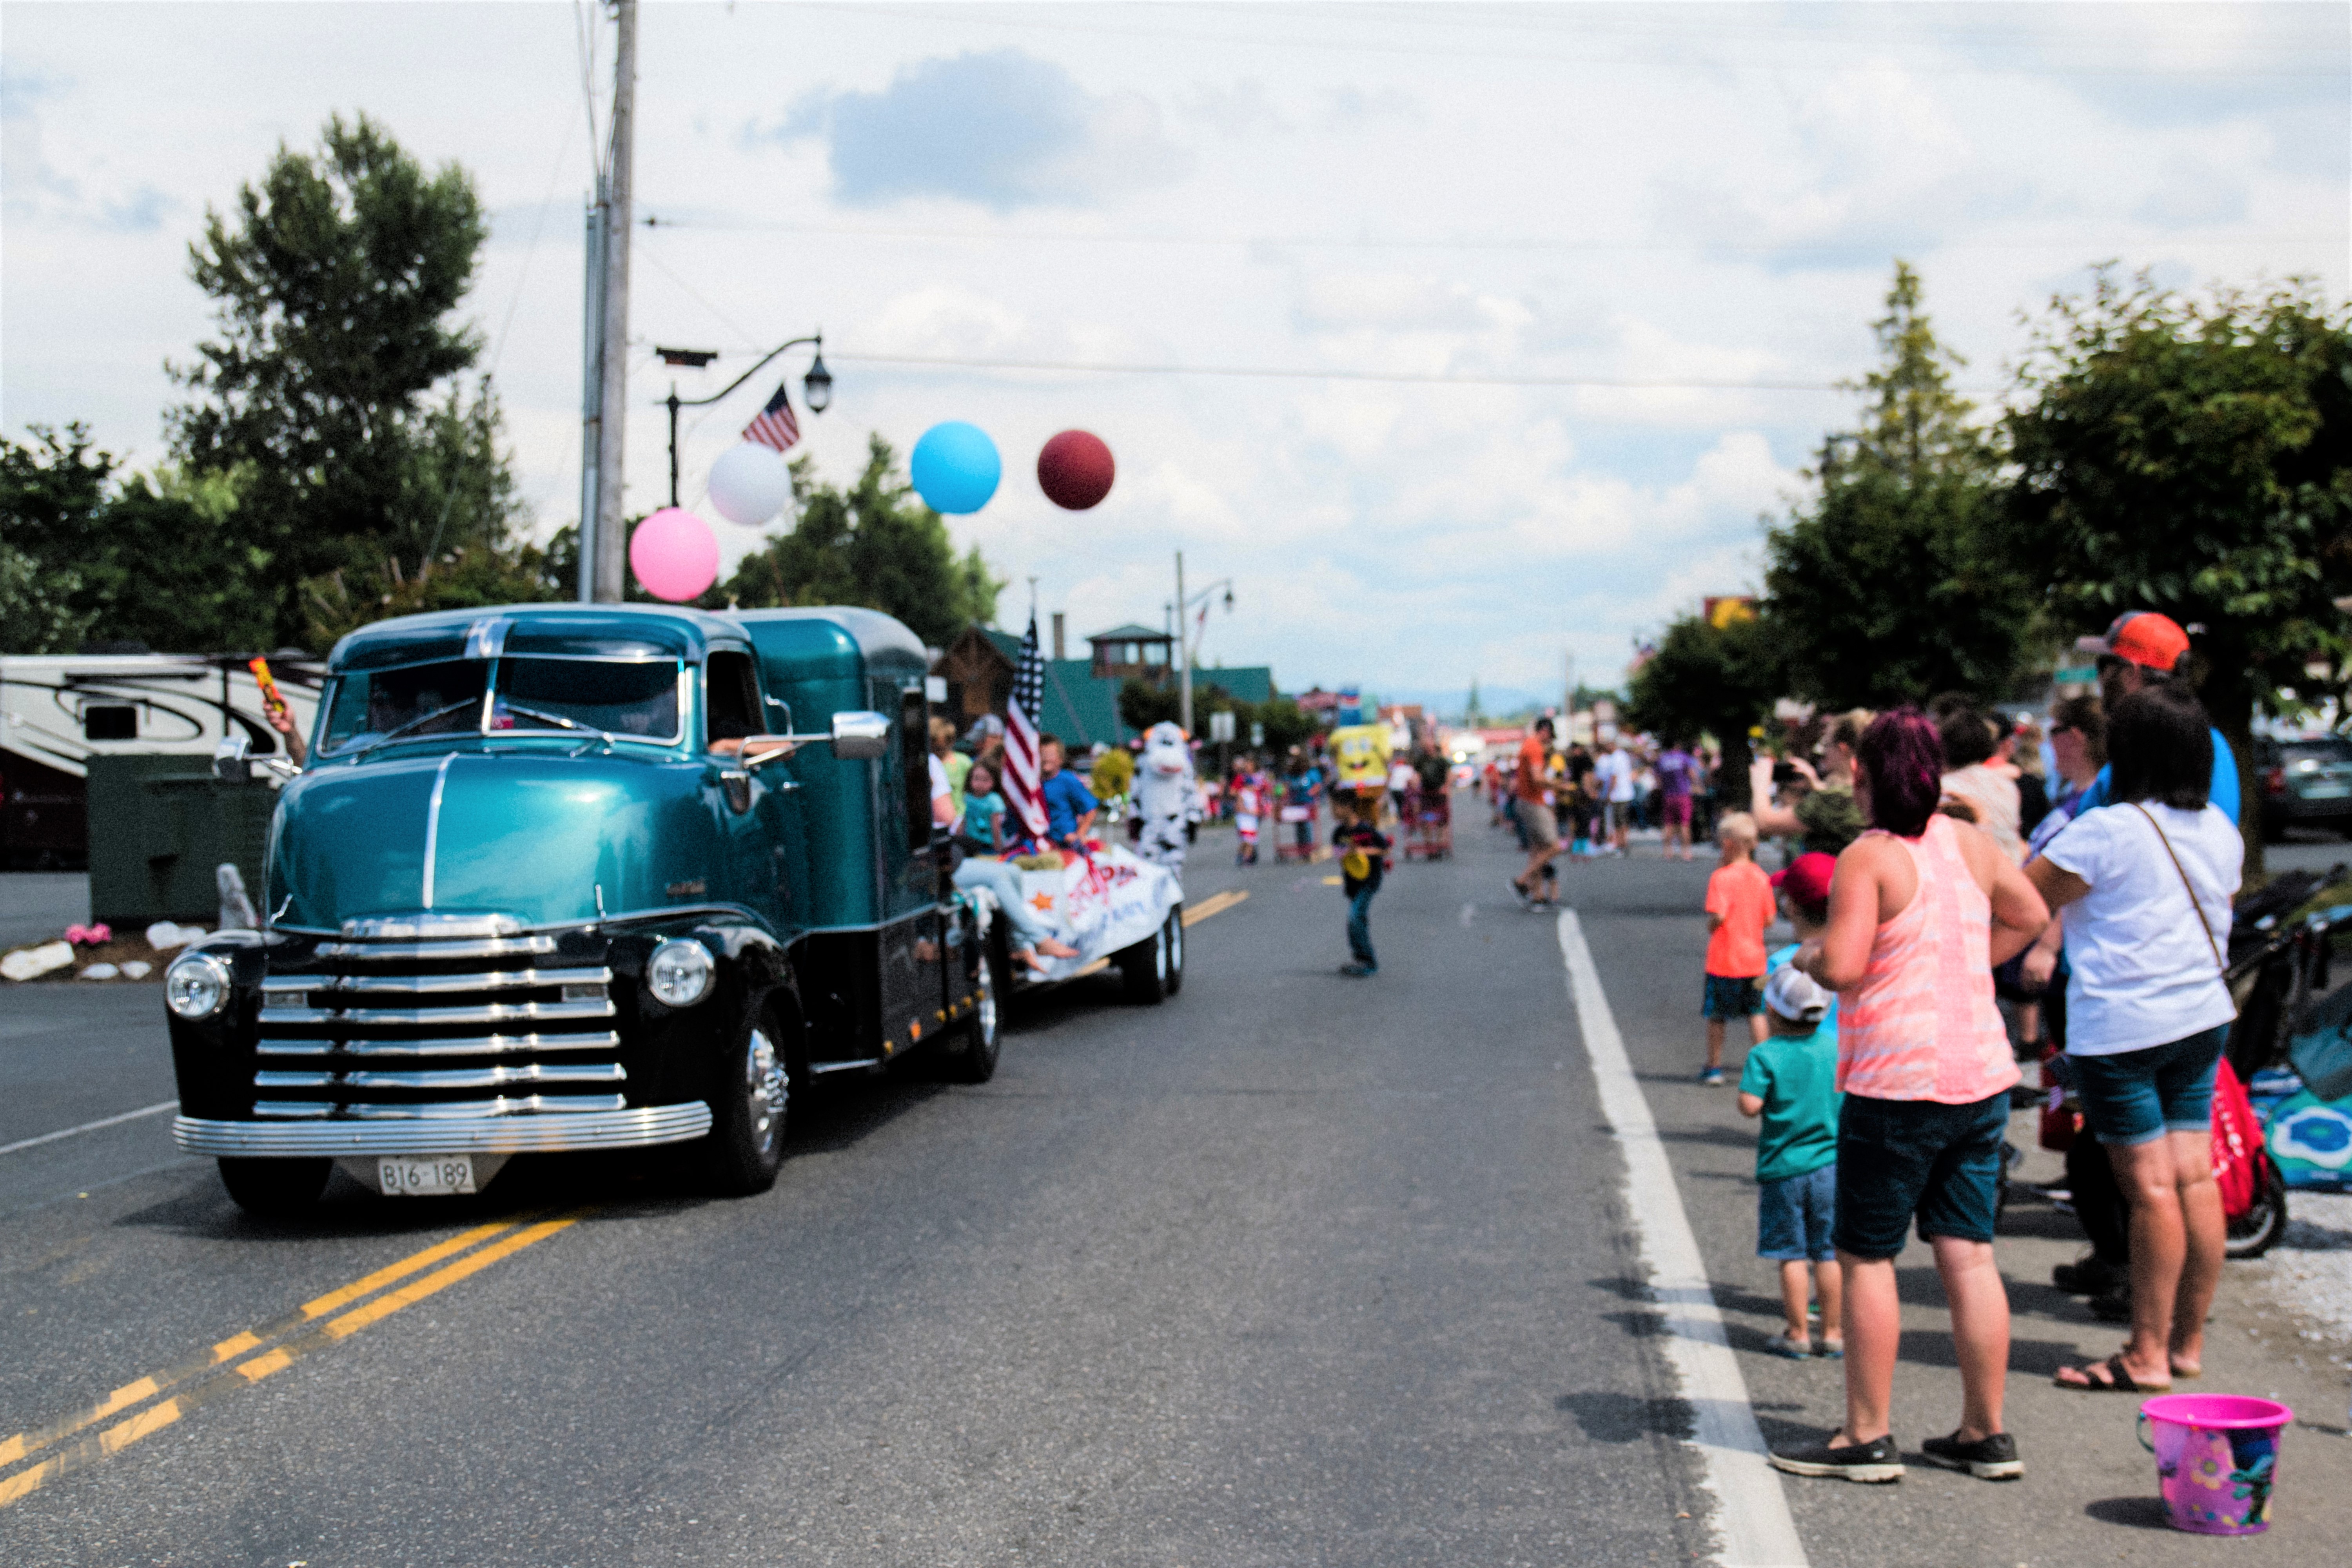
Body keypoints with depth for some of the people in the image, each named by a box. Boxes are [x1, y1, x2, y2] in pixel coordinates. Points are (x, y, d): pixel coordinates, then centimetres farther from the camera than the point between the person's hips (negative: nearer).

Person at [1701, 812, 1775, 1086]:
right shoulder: (1761, 877, 2)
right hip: (1754, 959, 5)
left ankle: (1714, 1067, 17)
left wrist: (1710, 928, -4)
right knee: (1756, 1014, 12)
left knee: (1716, 1016, 9)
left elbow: (1718, 916, -24)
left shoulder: (1721, 877, -16)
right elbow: (1769, 919, 4)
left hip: (1724, 959, -5)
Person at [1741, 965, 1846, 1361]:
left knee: (1791, 1254, 4)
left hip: (1783, 1169, -3)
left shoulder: (1765, 1055, -13)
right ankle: (1833, 1333, 14)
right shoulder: (1834, 1046, -1)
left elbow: (1749, 1105, -19)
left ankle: (1797, 1334, 9)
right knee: (1829, 1253, 9)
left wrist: (1750, 1077, -1)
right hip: (1831, 1164, 3)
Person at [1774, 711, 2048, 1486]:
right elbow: (2030, 915, 22)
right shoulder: (1970, 843, 8)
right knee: (1969, 1254, 10)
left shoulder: (1868, 858, -13)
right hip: (1980, 1074, 6)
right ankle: (1985, 1434, 15)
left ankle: (1867, 1437, 9)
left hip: (1897, 1082, -6)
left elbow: (1842, 965, -21)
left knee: (1866, 1256, 4)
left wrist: (1806, 955, 0)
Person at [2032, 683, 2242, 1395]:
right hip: (2204, 1017, 7)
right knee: (2195, 1178, 9)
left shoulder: (2105, 831, -14)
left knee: (2151, 1186, -5)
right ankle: (2188, 1341, 16)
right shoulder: (2220, 830, 8)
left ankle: (2148, 1355, 0)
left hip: (2121, 1028, -7)